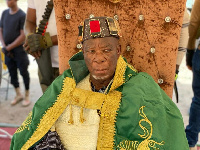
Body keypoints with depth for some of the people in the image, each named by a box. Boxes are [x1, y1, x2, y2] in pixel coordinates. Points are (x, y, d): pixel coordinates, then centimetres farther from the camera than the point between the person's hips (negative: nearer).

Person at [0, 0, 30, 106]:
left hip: (19, 50, -5)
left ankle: (27, 96, 21)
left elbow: (23, 36, -15)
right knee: (12, 73, 13)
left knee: (23, 73, 6)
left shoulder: (22, 15, -11)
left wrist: (9, 47, -14)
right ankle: (18, 94, 30)